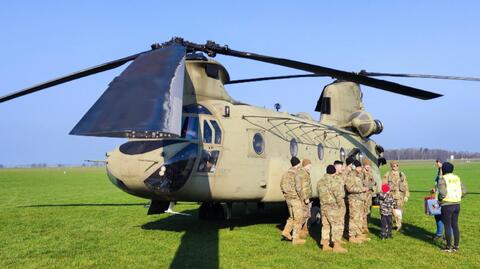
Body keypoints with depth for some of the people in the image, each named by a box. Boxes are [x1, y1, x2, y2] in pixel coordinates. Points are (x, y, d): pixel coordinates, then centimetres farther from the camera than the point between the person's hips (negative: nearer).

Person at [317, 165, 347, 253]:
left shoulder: (320, 181, 10)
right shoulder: (334, 182, -16)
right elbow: (339, 195, -17)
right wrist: (341, 205, -7)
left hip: (323, 206, 8)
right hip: (333, 207, -8)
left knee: (326, 225, 13)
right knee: (337, 225, -1)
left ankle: (325, 245, 16)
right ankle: (336, 246, -1)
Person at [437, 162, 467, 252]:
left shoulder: (442, 179, -10)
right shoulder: (457, 178, 9)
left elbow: (442, 193, -21)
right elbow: (464, 191, 7)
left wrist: (439, 199, -3)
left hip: (447, 205, -6)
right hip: (457, 204, 6)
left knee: (447, 226, 2)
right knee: (455, 225, 13)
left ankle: (448, 247, 8)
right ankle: (456, 246, 18)